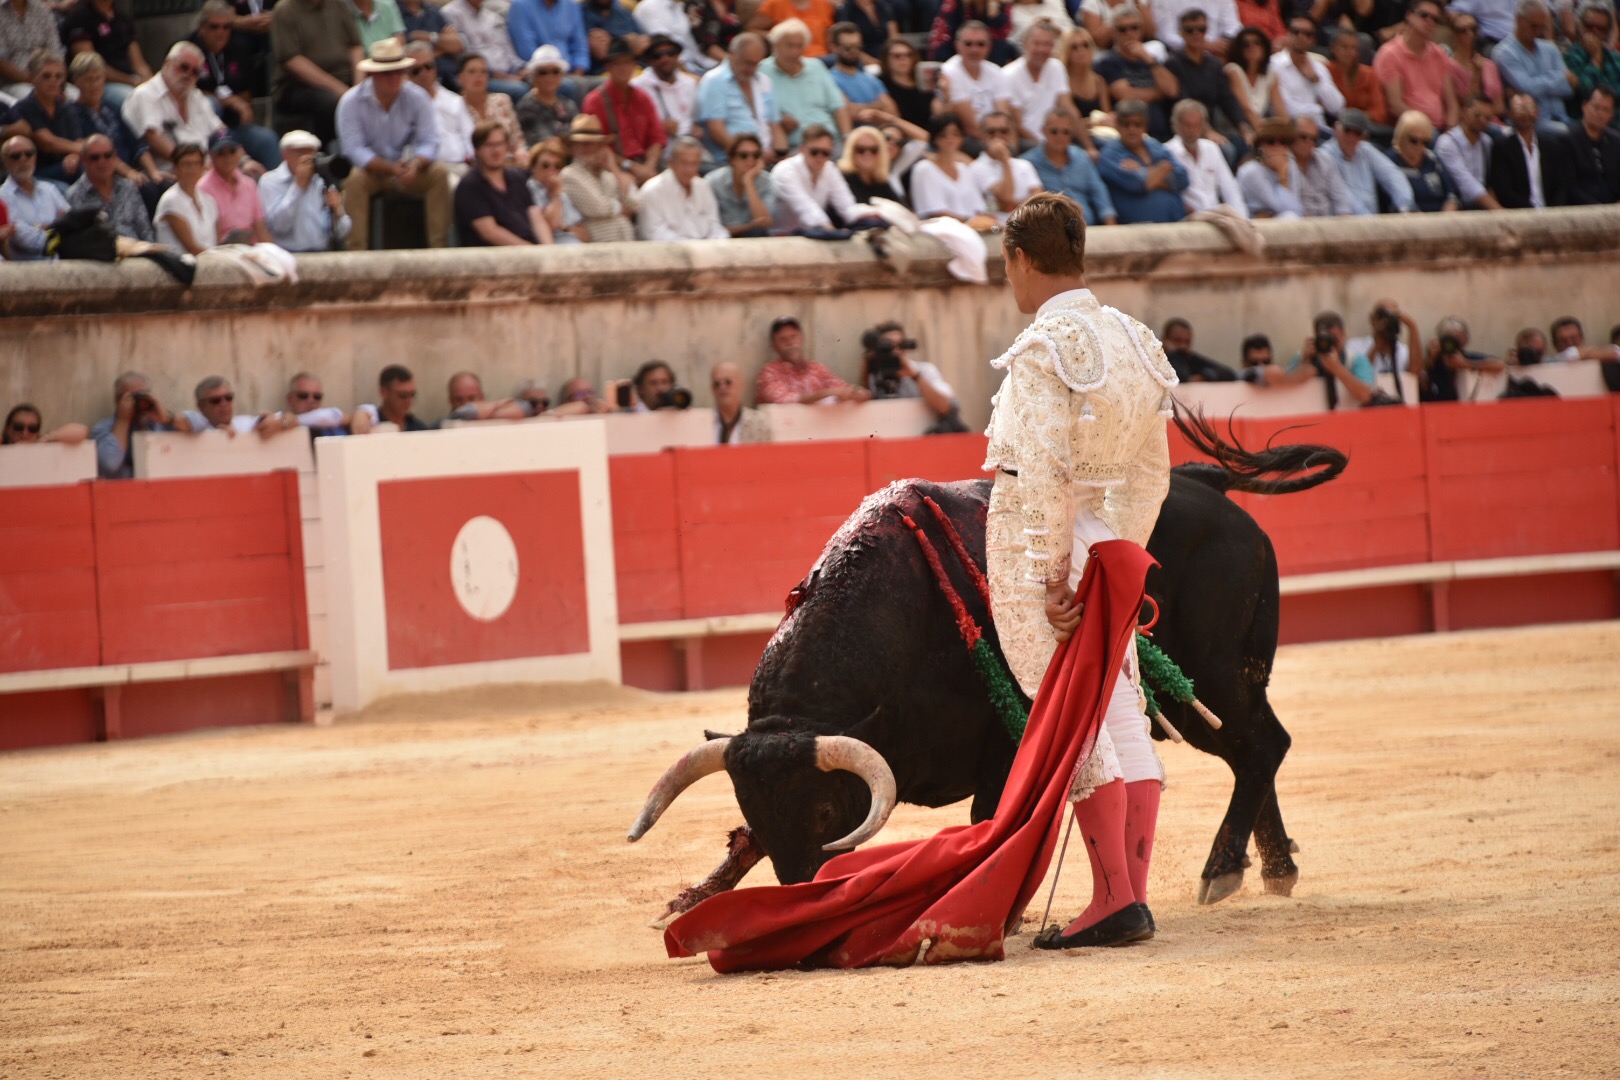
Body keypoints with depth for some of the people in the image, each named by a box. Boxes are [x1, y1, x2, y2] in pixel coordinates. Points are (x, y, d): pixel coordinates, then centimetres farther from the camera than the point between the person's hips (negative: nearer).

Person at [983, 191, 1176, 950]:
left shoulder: (1045, 348, -14)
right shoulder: (1133, 341, 11)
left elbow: (1045, 471, -20)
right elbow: (1151, 473, 14)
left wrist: (1053, 578, -21)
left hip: (1038, 546, -8)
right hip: (1104, 545, 8)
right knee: (1121, 717, 9)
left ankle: (1114, 901, -7)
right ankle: (1132, 896, 10)